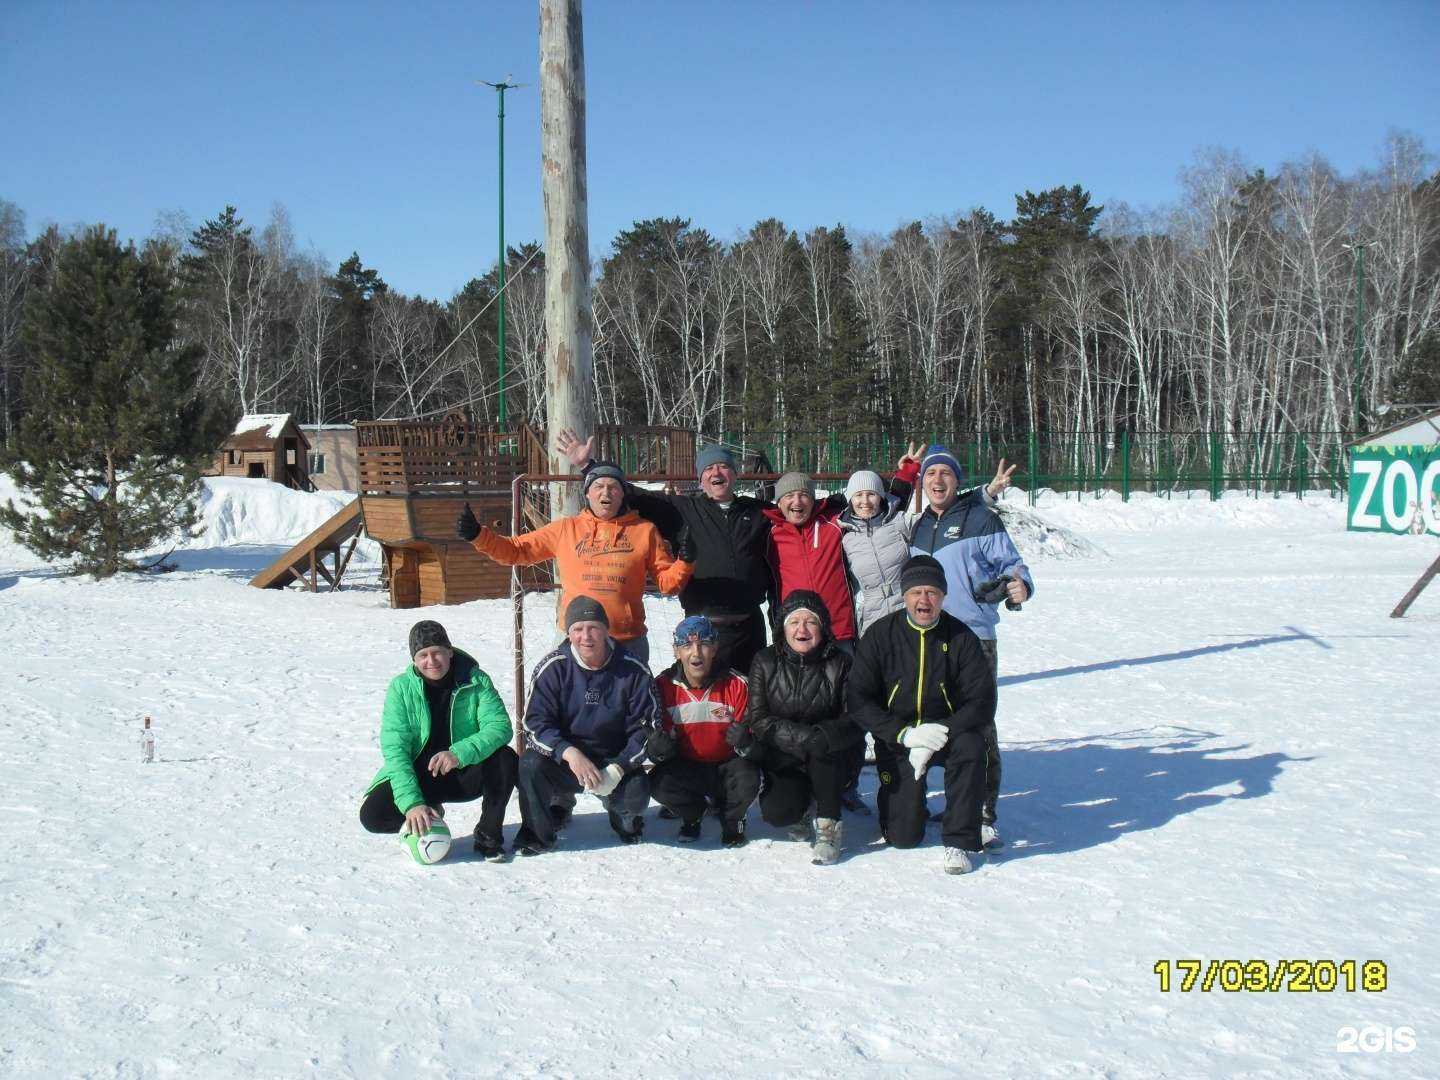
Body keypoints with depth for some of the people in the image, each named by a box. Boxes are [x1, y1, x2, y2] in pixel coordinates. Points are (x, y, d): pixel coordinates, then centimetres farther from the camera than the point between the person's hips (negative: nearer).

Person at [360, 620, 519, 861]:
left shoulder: (475, 681, -11)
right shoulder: (401, 688, -11)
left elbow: (500, 726, -22)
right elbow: (395, 749, -18)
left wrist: (459, 753, -40)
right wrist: (411, 802, -31)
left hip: (465, 775, 0)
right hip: (418, 775, 0)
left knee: (505, 759, -29)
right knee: (372, 816, -22)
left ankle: (488, 834, -9)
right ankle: (429, 812, 10)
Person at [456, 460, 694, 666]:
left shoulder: (644, 531, 5)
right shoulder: (566, 529, 7)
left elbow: (667, 582, 5)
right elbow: (517, 550, 9)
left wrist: (684, 562, -14)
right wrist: (478, 535, -2)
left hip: (628, 642, 0)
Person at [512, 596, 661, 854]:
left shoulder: (633, 671, -7)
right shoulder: (552, 668, -7)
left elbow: (646, 727, -5)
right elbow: (536, 723, -12)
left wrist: (617, 769, -20)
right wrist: (569, 753, -30)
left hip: (614, 762, 0)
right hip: (562, 760, 0)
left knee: (637, 793, -29)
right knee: (529, 765, -29)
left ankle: (624, 817, 12)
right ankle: (537, 832, -1)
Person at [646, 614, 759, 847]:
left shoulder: (736, 685, -10)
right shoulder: (663, 686, -8)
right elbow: (657, 732, -1)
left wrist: (744, 739, -31)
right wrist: (657, 748, -27)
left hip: (727, 765, -1)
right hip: (686, 769, 1)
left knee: (748, 781, -32)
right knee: (658, 784, -28)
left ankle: (732, 819, 7)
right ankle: (693, 814, 10)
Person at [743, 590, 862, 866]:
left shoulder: (840, 664, -6)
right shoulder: (765, 663, -3)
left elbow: (855, 719, -13)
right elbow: (759, 720, -9)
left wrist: (824, 735, -34)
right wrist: (801, 736, -26)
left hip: (831, 763, 0)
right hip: (782, 760, 1)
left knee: (824, 745, -34)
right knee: (776, 812, -25)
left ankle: (828, 826, -18)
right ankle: (803, 804, 13)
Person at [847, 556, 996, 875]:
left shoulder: (961, 637, -7)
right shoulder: (880, 636, -8)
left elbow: (982, 703, -12)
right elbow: (858, 701, -10)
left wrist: (938, 736, -25)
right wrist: (905, 734, -22)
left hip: (948, 731, 0)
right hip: (897, 739, 0)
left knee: (971, 745, -35)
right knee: (903, 836, -8)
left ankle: (962, 841, -20)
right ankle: (907, 801, 29)